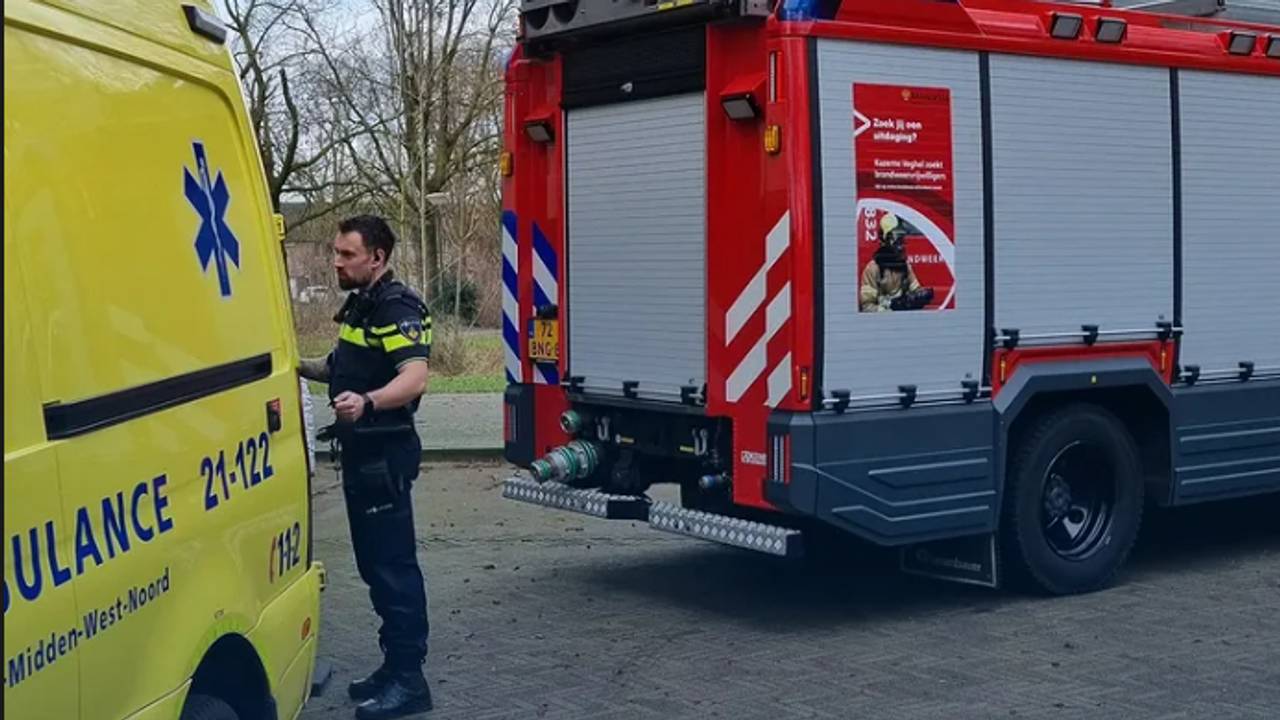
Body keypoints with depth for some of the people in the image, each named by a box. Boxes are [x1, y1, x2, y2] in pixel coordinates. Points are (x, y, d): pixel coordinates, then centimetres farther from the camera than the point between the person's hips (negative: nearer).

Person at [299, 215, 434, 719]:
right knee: (373, 563, 14)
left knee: (393, 564, -8)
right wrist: (301, 368, 17)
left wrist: (367, 402, -47)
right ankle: (394, 666, 23)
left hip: (385, 454, -10)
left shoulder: (397, 307, -16)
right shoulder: (359, 305, 16)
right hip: (360, 452, 10)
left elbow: (414, 377, -30)